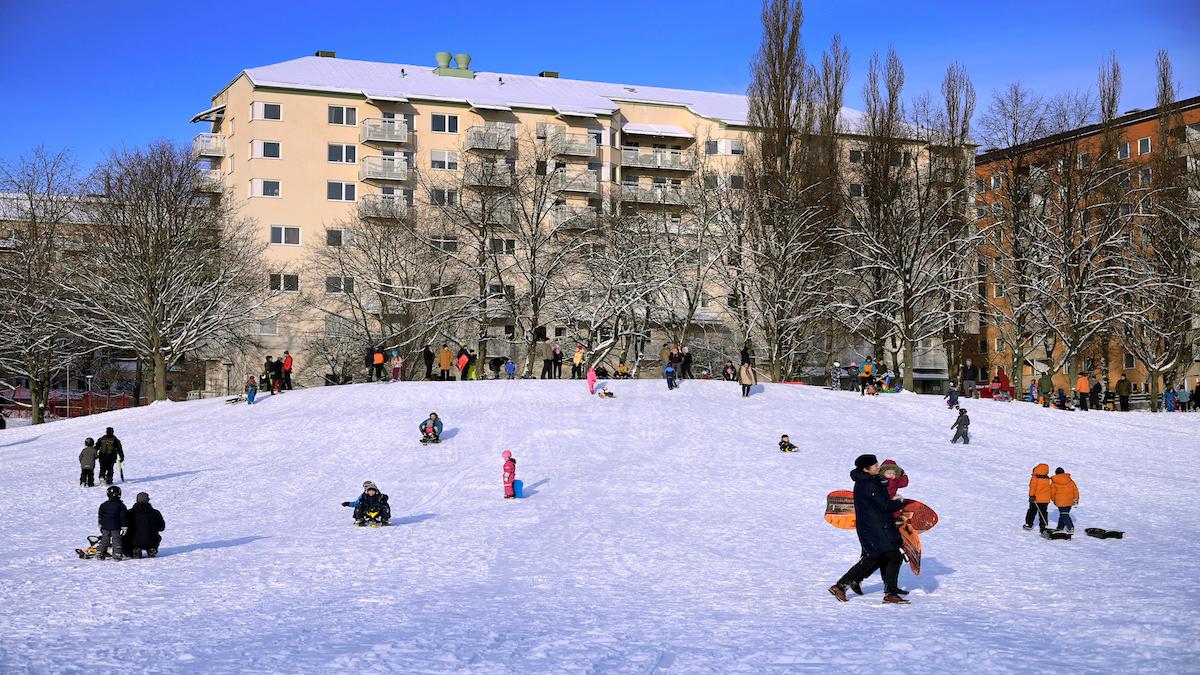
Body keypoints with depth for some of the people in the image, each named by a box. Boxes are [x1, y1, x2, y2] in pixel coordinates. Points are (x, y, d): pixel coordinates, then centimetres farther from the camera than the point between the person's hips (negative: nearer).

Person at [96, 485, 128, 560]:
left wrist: (100, 526, 22)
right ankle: (117, 555, -4)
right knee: (116, 540, 1)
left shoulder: (103, 505, 3)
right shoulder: (121, 505, -9)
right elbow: (123, 518, -8)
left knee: (104, 540, 14)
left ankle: (100, 554, 15)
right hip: (116, 527, -3)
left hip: (105, 527, 3)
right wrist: (124, 527, -2)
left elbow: (100, 516, 12)